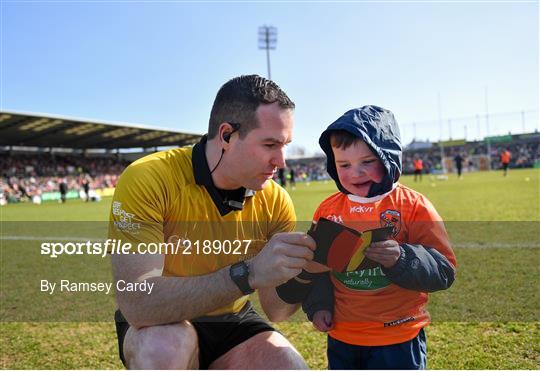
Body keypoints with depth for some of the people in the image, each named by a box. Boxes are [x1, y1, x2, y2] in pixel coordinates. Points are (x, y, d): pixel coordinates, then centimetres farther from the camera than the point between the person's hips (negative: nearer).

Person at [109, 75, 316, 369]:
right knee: (166, 345, -35)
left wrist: (304, 274, -29)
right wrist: (249, 273, -42)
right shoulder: (147, 180, -25)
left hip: (232, 322, 3)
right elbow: (137, 304, -33)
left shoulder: (275, 201, -12)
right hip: (157, 326, -2)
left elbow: (275, 310, -7)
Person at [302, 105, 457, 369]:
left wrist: (402, 258, -31)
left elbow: (443, 270, -13)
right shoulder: (328, 209, -1)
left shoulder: (413, 206, -12)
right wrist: (317, 305, -4)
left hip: (398, 340, -3)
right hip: (341, 337, 4)